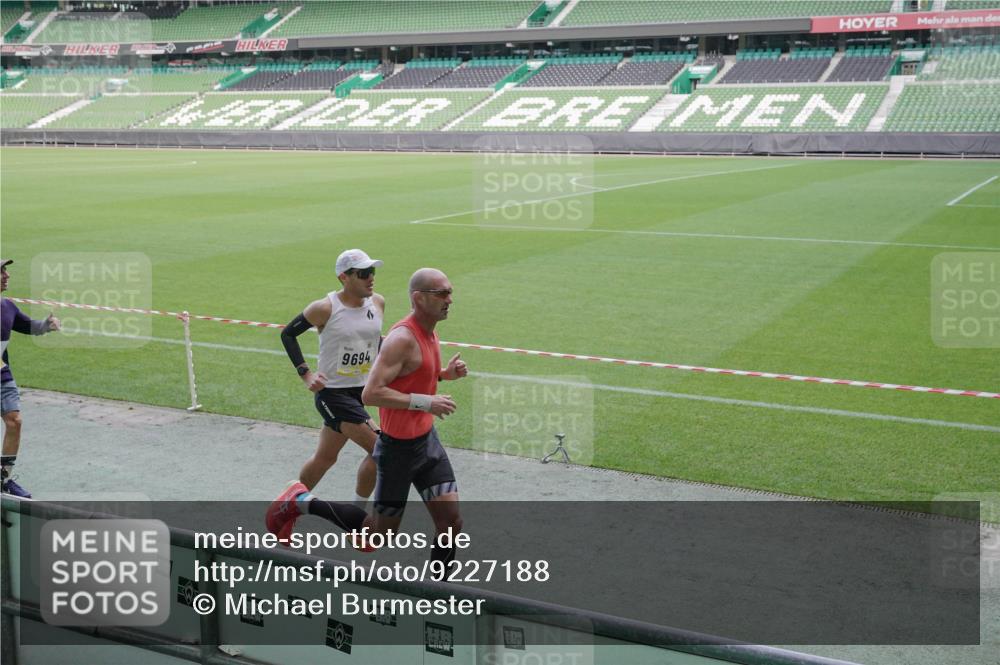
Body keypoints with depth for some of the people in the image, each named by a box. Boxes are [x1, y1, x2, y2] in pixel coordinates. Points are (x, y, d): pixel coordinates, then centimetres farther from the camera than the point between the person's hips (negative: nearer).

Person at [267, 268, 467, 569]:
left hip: (427, 439, 8)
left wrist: (443, 374, 4)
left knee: (451, 521, 3)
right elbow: (371, 393, -29)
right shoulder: (403, 338, -23)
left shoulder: (428, 332, 6)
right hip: (399, 447, -8)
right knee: (379, 533, 6)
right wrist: (425, 402, -29)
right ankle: (302, 502, 20)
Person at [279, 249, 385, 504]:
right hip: (331, 391, -6)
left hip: (360, 391, 6)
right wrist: (305, 373, -10)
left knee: (326, 457, 19)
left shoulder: (378, 303, 1)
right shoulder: (325, 308, -15)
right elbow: (288, 333, -3)